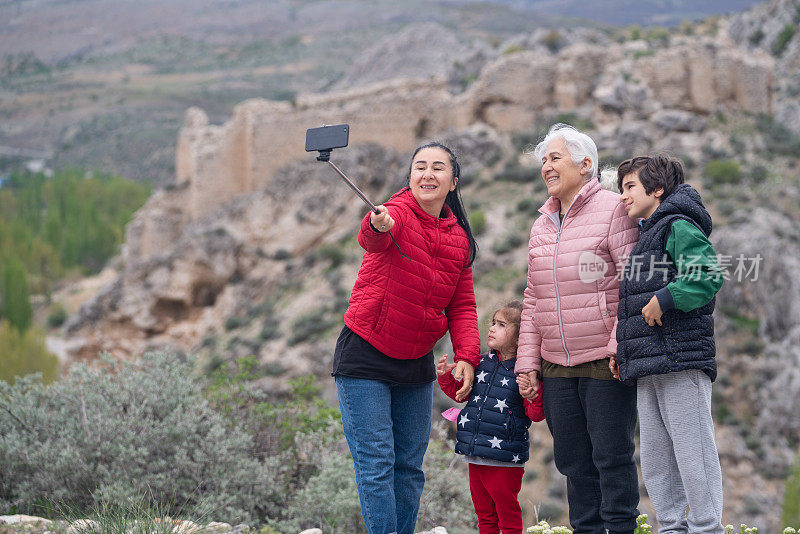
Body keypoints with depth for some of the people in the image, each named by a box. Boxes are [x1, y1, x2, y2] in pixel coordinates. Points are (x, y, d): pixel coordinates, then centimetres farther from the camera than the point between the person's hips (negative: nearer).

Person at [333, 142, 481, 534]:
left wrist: (466, 356, -8)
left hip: (416, 362, 6)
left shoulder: (459, 239, 5)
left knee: (410, 465, 11)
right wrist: (378, 226, -64)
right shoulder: (399, 214, -14)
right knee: (376, 462, -9)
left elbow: (462, 305, 8)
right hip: (365, 356, -6)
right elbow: (372, 237, -39)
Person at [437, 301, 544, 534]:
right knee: (484, 514, 14)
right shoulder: (481, 363, 11)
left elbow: (535, 414, -10)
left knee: (508, 513, 1)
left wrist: (536, 394, -28)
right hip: (475, 457, 6)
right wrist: (446, 377, 9)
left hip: (505, 460, -6)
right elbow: (461, 392, 25)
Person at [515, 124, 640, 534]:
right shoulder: (542, 224, 16)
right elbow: (532, 300, 19)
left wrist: (620, 344, -16)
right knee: (573, 461, 9)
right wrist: (527, 362, 12)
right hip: (556, 366, 7)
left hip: (605, 362, -7)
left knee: (612, 457, -4)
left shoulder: (612, 210, -5)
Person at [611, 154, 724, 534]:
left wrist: (663, 300, -20)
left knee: (692, 453, -8)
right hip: (648, 367, 10)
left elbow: (708, 275, -21)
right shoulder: (645, 237, 23)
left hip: (681, 360, -10)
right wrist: (623, 351, 20)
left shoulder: (679, 227, -6)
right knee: (655, 459, 11)